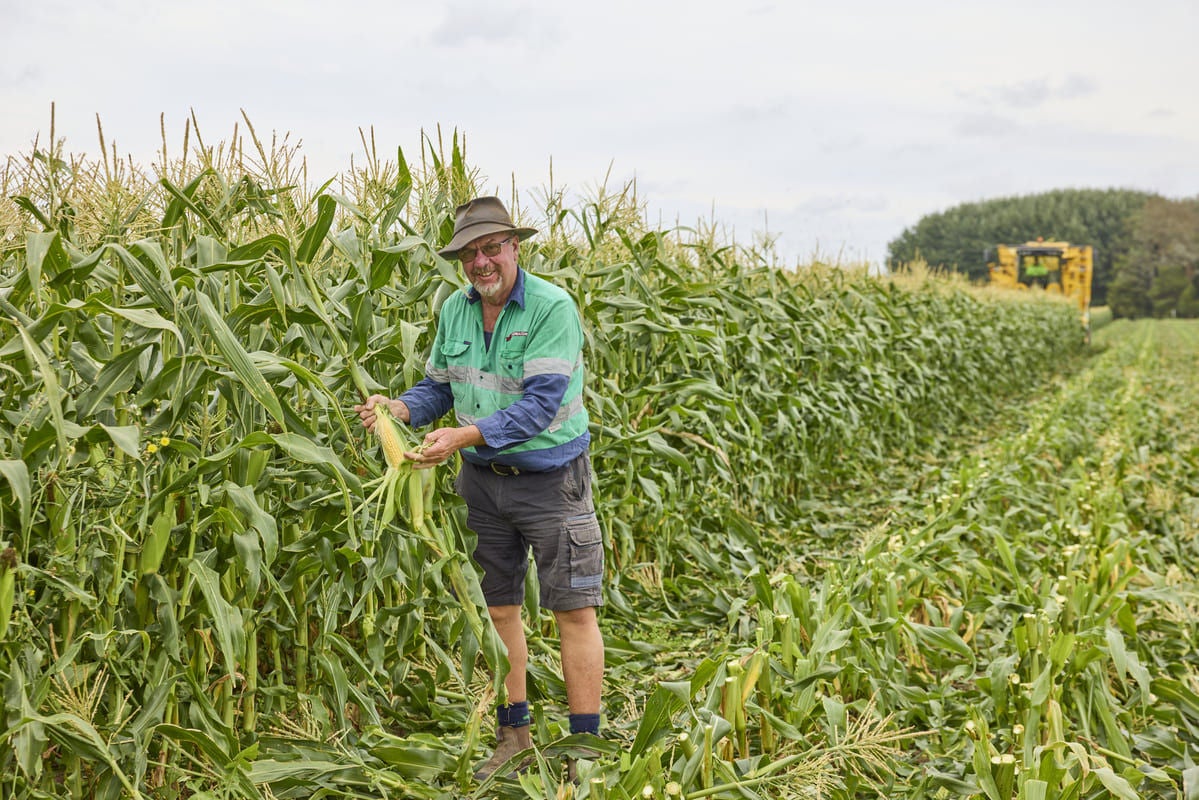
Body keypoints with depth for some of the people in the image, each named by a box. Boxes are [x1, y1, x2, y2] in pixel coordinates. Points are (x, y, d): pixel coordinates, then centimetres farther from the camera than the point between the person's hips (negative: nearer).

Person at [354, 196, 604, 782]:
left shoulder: (552, 308, -17)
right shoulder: (454, 310, 3)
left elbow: (539, 403, -24)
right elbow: (437, 386, 11)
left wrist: (465, 435, -32)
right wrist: (400, 408, -11)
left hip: (549, 478, -6)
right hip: (484, 479, 6)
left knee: (573, 608, -1)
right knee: (498, 607, 13)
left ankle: (586, 748, 7)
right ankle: (514, 734, 27)